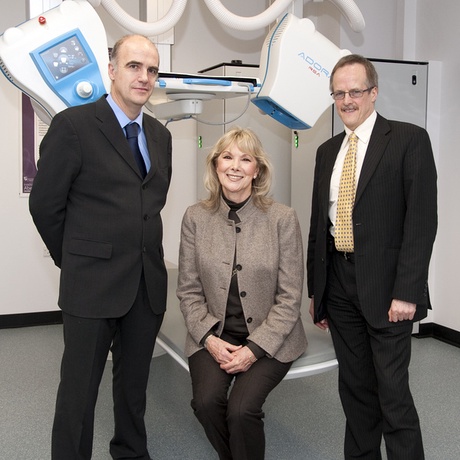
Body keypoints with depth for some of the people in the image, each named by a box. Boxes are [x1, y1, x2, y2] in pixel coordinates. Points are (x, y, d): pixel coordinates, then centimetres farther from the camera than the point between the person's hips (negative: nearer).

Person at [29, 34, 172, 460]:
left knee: (134, 383, 18)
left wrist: (142, 252, 11)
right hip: (93, 282, -5)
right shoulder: (73, 125, -8)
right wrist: (74, 260, 3)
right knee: (79, 388, 7)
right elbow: (45, 204, -5)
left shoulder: (159, 134, 10)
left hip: (148, 282, 5)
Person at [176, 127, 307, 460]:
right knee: (206, 401, -20)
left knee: (241, 409, -22)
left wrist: (254, 349, -14)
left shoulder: (283, 218, -9)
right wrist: (209, 338, -11)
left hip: (269, 339, -2)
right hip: (213, 335, 2)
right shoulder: (196, 217, -1)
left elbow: (290, 297, -8)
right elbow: (189, 290, 2)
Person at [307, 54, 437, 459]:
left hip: (385, 287, -5)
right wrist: (316, 290, 12)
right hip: (339, 284, 6)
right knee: (354, 387, 15)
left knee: (393, 391, 0)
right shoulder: (327, 151, 13)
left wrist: (407, 292, -17)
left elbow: (422, 221, -11)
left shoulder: (409, 140, -5)